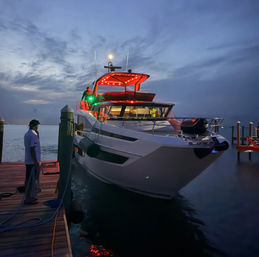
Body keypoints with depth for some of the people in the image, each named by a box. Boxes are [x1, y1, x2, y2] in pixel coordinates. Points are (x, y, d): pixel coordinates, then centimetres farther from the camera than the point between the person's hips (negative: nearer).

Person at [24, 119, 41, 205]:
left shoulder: (26, 134, 12)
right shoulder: (33, 135, -18)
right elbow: (32, 149, -23)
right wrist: (36, 162, -22)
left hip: (28, 161, 10)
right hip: (33, 162, -10)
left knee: (29, 179, 18)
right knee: (32, 180, -1)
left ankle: (31, 197, 29)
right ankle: (28, 199, 7)